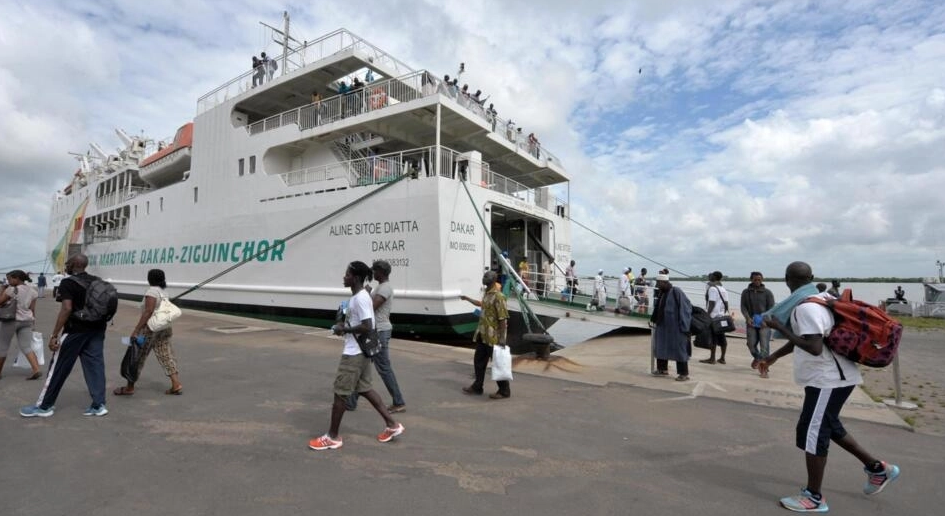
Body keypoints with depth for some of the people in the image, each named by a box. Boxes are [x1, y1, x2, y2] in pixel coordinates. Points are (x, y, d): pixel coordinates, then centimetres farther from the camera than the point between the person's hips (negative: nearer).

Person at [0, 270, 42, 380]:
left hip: (11, 320, -5)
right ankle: (36, 369, -12)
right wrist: (32, 322, 13)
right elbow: (32, 309, 8)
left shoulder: (11, 290, -11)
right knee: (26, 347, 2)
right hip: (26, 321, 5)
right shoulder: (32, 291, 6)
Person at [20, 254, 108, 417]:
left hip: (76, 330, -6)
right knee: (95, 365, 6)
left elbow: (67, 309, -20)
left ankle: (44, 406, 19)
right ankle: (99, 405, 5)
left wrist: (54, 335, -17)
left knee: (58, 367, 8)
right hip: (97, 329, 6)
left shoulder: (68, 283, -10)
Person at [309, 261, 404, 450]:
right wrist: (344, 325, 9)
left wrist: (345, 329, -16)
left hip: (354, 353, -10)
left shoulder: (360, 298, -20)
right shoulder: (359, 296, 11)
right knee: (364, 388, 16)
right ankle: (392, 425, 22)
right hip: (360, 351, 10)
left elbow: (367, 327, -26)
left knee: (340, 393, 2)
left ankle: (333, 437, 17)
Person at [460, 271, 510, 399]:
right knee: (478, 361, 16)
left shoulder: (498, 296, -19)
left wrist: (502, 338, -23)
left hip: (493, 337, -9)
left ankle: (504, 391, 14)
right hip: (483, 335, 9)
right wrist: (468, 299, 41)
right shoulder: (487, 293, 9)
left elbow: (503, 318, -22)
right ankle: (477, 387, 30)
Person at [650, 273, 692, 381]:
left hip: (676, 327, -8)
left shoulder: (676, 292, -17)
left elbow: (685, 309, -18)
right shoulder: (662, 293, 7)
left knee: (679, 349, 2)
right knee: (661, 347, 14)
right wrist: (653, 320, 15)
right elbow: (658, 308, 16)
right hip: (663, 326, 8)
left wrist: (684, 326, -18)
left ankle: (684, 373, 13)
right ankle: (662, 369, 28)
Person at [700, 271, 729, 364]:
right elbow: (726, 304, 14)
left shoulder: (712, 288, -11)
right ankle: (722, 358, 16)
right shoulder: (723, 289, 15)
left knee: (713, 338, -5)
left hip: (713, 316, -8)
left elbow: (712, 303, -17)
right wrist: (724, 313, 21)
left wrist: (707, 314, -15)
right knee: (722, 337, 10)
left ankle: (712, 358, -2)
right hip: (722, 316, 8)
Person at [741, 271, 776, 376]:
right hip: (751, 322, 2)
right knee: (751, 344, 4)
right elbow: (743, 307, 3)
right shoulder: (745, 292, 7)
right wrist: (748, 318, -13)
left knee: (764, 345, -8)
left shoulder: (767, 292, 1)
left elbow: (771, 307, -2)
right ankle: (756, 358, 36)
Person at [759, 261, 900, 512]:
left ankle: (814, 498, 10)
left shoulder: (806, 308, -24)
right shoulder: (812, 302, 8)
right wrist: (773, 357, 22)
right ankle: (878, 468, 38)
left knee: (812, 433, -2)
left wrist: (779, 327, -26)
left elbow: (814, 348, -30)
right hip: (830, 376, 10)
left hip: (827, 379, -10)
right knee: (828, 426, 24)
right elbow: (801, 338, 19)